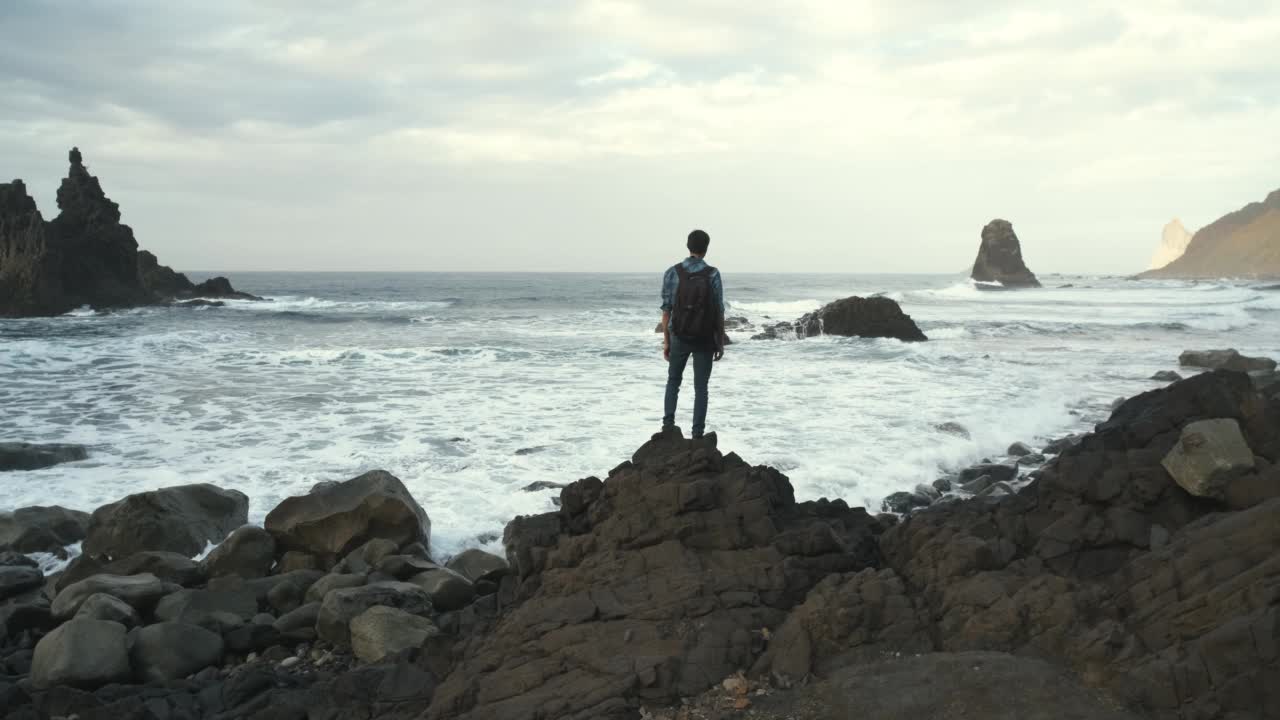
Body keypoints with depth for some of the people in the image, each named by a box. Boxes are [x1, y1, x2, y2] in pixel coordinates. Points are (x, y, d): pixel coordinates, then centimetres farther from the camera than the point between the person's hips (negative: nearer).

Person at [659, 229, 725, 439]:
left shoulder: (672, 273, -4)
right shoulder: (713, 275, -7)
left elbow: (666, 309, -3)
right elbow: (719, 312, -6)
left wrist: (666, 340, 4)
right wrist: (721, 342, 2)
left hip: (679, 338, 1)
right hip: (705, 340, -1)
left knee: (673, 381, 20)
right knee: (701, 388, 7)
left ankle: (668, 425, 8)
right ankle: (697, 434, 3)